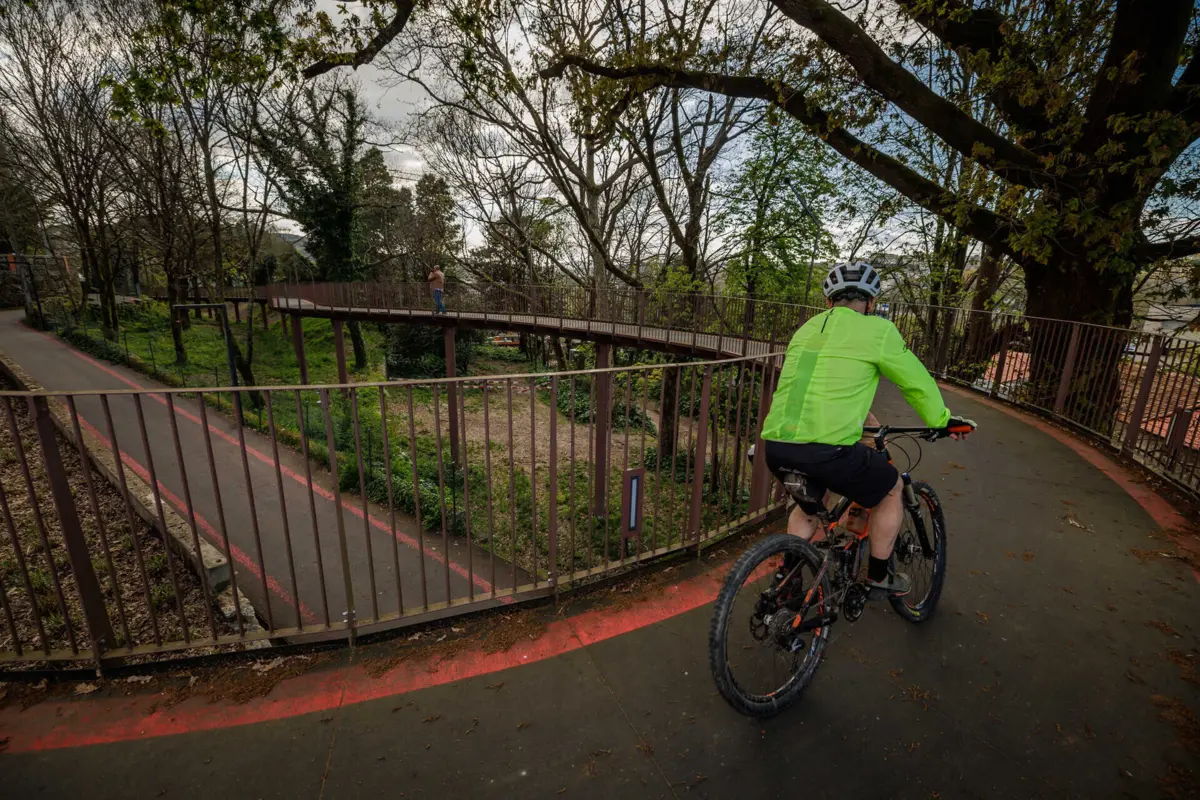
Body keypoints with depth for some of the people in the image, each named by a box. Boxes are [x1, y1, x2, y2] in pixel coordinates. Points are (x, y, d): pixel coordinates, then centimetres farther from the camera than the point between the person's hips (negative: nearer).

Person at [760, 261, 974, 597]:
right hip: (827, 450, -6)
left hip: (776, 447, 6)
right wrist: (942, 420, 32)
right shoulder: (877, 329, 2)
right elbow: (917, 381, 14)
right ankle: (879, 577, 37)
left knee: (806, 506, 34)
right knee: (892, 490, 24)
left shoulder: (807, 329, 20)